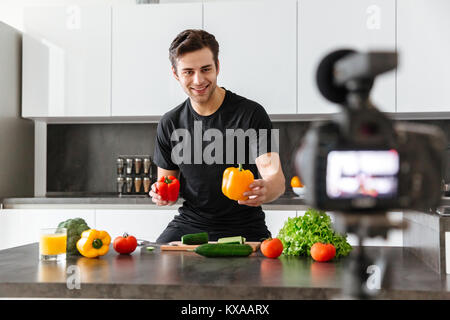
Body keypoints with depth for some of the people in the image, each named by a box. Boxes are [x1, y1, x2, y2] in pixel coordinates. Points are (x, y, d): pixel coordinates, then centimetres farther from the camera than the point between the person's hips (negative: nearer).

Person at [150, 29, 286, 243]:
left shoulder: (251, 113, -9)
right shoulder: (169, 124, 4)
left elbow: (277, 179, -16)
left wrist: (264, 190, -40)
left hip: (244, 228, -2)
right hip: (190, 223, 3)